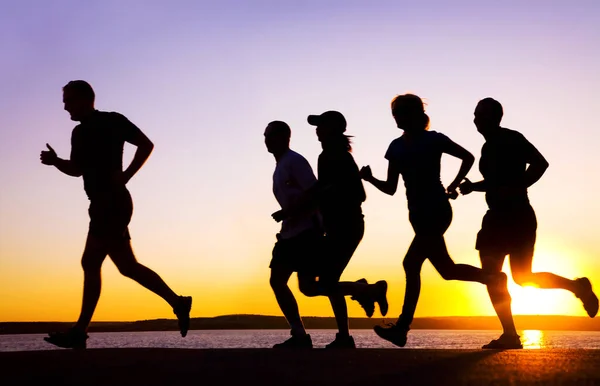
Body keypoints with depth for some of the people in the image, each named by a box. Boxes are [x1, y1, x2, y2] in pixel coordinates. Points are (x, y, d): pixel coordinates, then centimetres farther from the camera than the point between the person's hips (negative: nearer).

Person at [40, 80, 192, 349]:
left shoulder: (112, 121, -3)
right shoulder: (80, 133, 18)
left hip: (112, 203, -8)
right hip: (103, 206, 8)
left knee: (90, 263, -13)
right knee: (127, 266, 6)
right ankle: (177, 303, 7)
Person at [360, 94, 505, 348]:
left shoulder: (433, 140, -5)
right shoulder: (396, 147, 11)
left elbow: (468, 157, 5)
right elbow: (390, 188, 10)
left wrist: (454, 184, -4)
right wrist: (370, 179, -7)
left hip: (437, 211, -7)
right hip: (419, 214, 7)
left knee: (411, 264, -16)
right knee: (446, 269, 8)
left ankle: (402, 326, -12)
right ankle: (494, 279, 25)